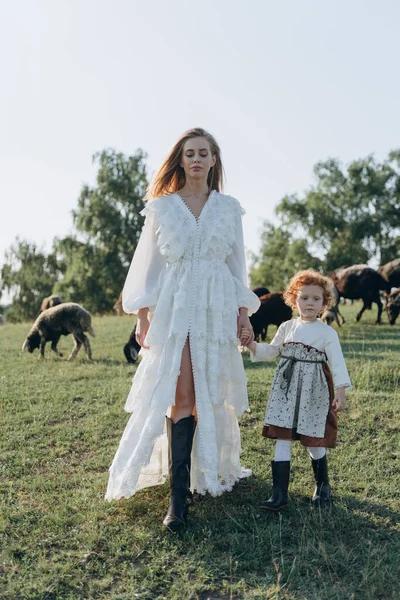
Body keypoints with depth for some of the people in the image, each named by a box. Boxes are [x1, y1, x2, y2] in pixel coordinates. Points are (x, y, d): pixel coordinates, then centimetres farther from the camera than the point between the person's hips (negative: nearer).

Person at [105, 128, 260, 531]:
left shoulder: (229, 208, 10)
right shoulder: (161, 207, 6)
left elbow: (237, 264, 12)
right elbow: (148, 263, 5)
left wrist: (243, 312, 5)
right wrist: (143, 315, -1)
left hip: (217, 308, 2)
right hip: (174, 308, -2)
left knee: (211, 395, 4)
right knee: (181, 395, -9)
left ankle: (213, 472, 21)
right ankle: (178, 494, -5)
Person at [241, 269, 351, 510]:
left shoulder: (327, 332, -4)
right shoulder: (287, 327, 7)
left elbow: (337, 363, -8)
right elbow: (271, 351, 17)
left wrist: (340, 392, -18)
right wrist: (252, 344, 0)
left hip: (314, 392, -3)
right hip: (286, 391, 3)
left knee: (314, 443, 7)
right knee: (282, 440, -1)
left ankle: (323, 485, 33)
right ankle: (280, 494, 3)